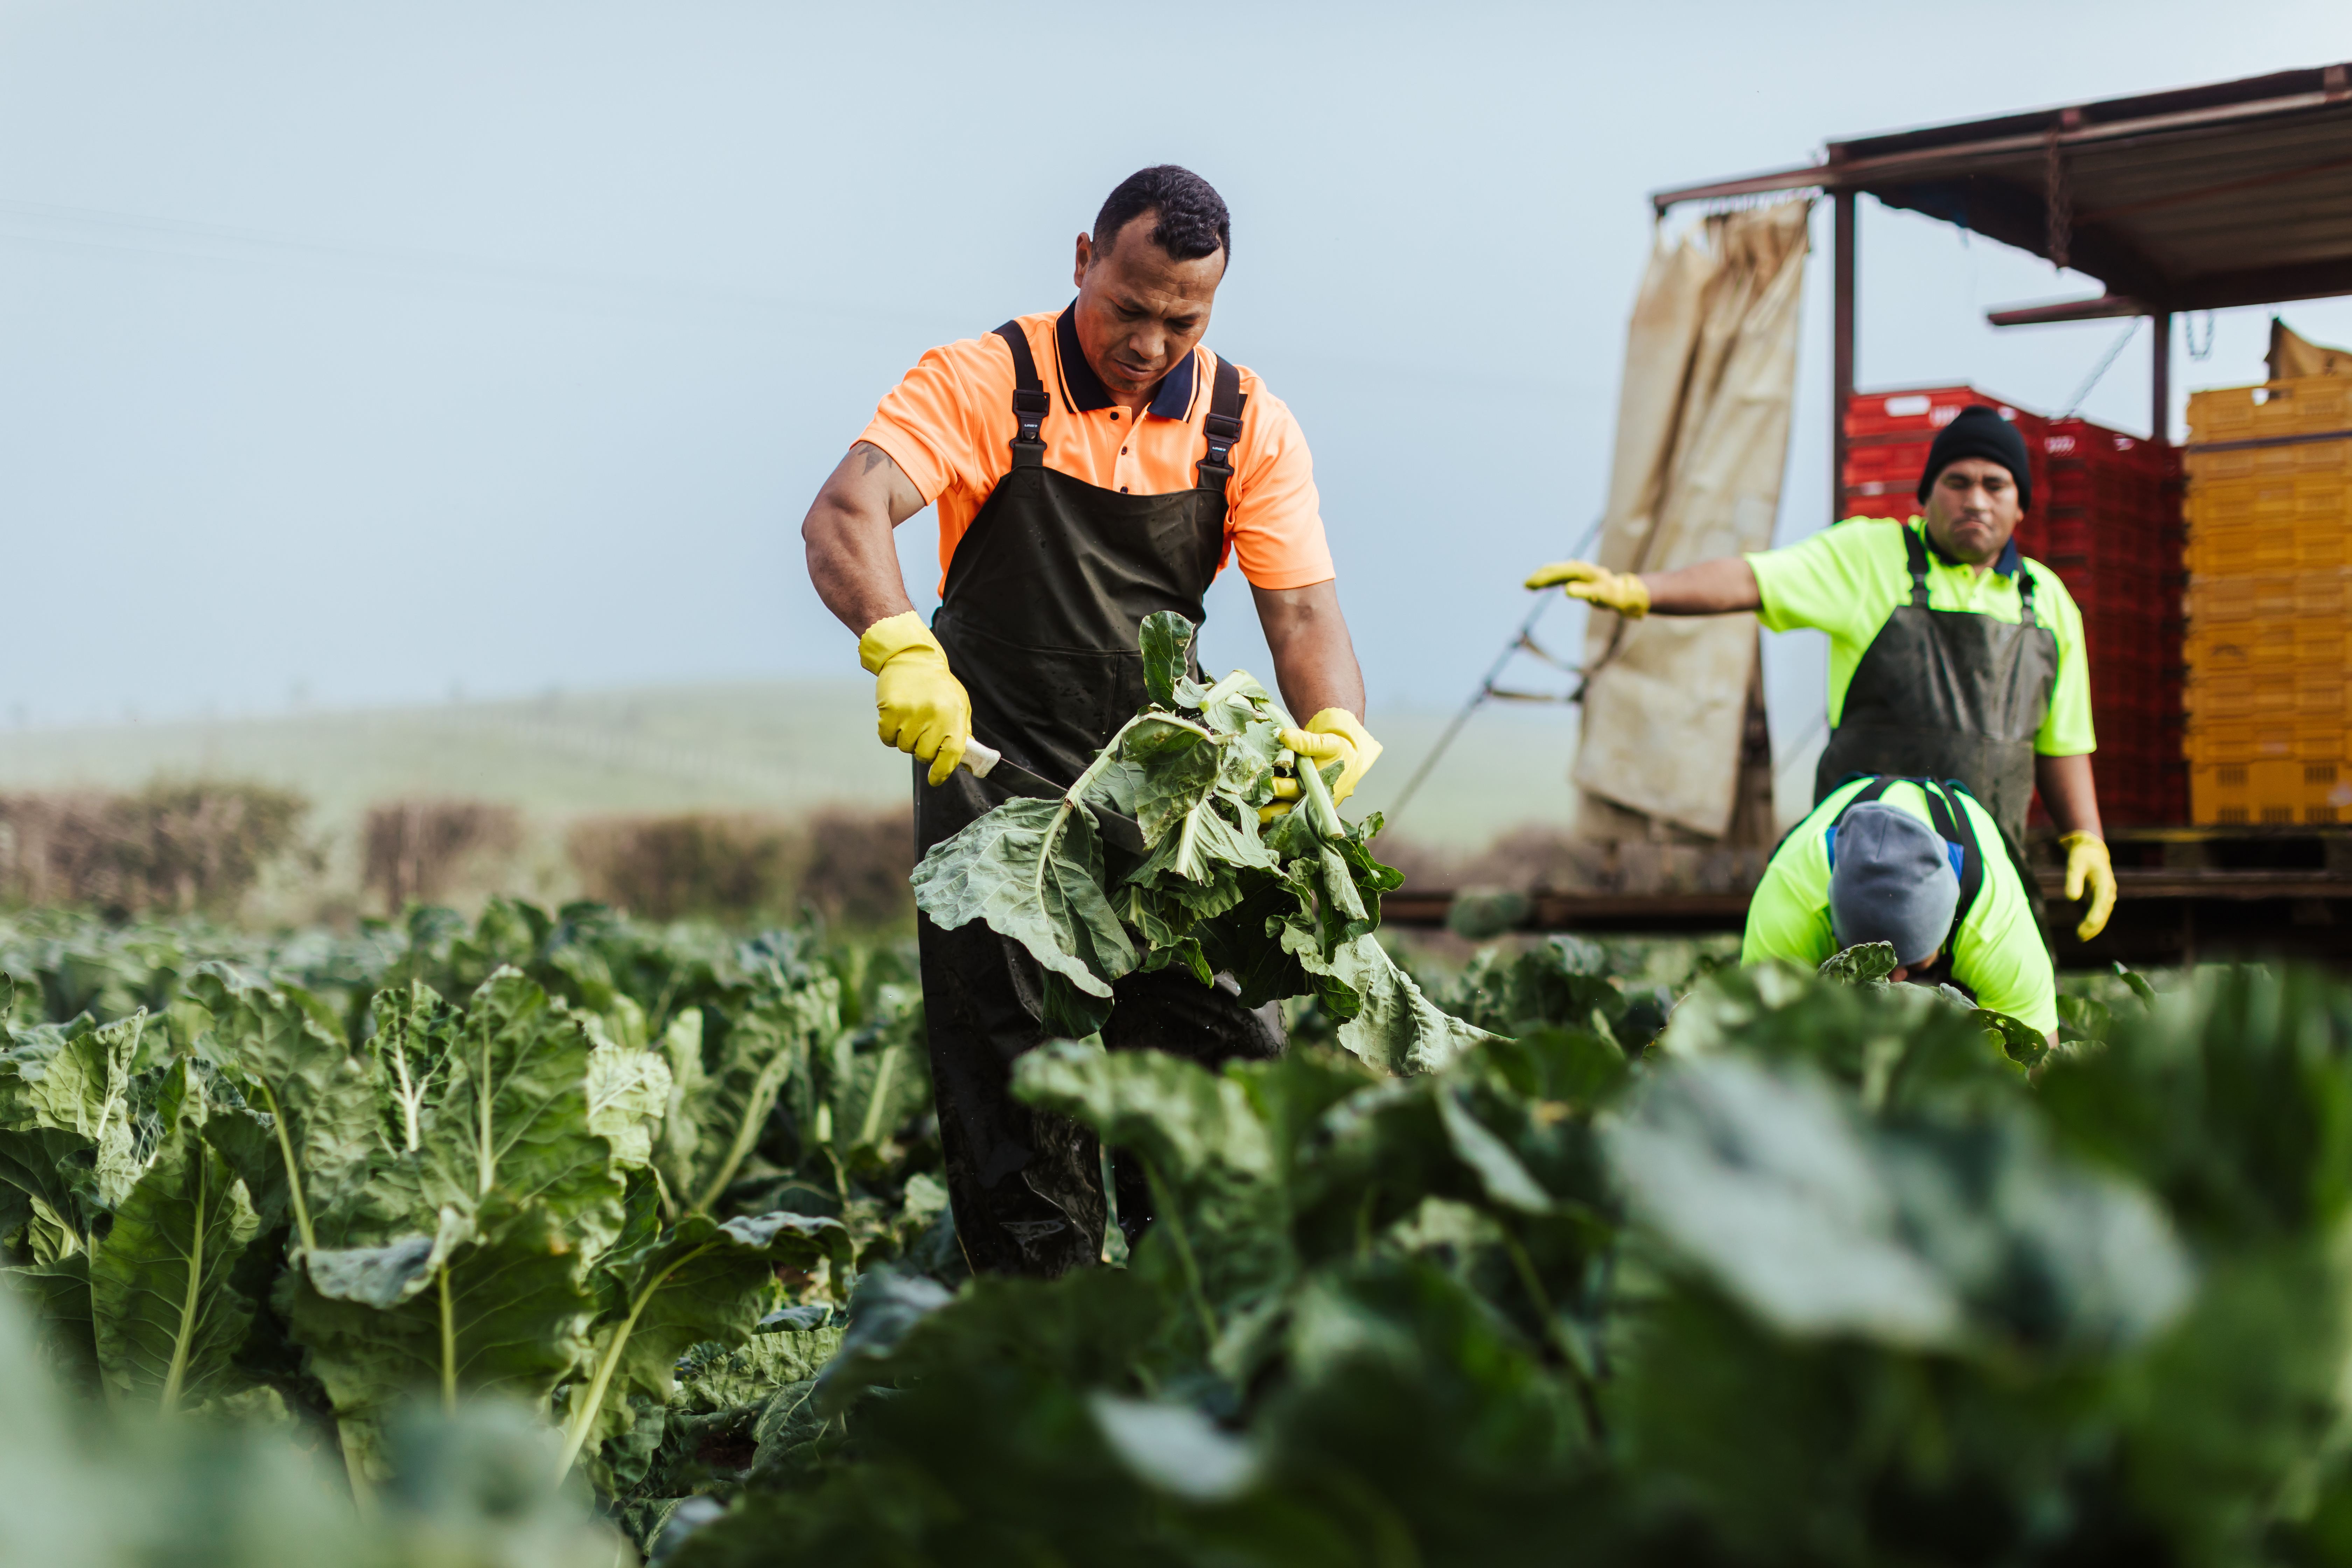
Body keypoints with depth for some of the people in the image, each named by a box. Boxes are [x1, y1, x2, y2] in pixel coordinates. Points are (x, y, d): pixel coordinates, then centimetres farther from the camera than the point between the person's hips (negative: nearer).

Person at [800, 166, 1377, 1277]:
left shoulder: (1249, 425, 0)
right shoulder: (983, 384, -10)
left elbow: (1304, 612, -5)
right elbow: (842, 517, -24)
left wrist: (1337, 730, -27)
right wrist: (900, 647, -45)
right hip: (995, 770, -3)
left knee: (1229, 1060, -2)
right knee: (1011, 1090, -2)